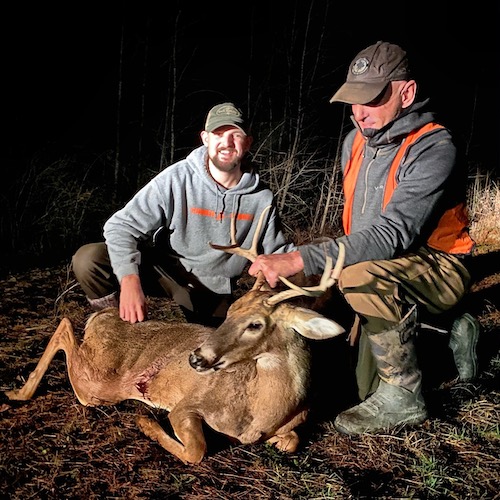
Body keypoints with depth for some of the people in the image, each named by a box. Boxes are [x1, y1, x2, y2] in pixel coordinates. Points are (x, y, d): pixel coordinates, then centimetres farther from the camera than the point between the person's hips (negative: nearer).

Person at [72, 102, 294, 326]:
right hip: (163, 268, -2)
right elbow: (121, 226, -21)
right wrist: (129, 279, -38)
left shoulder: (261, 198, -10)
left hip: (212, 289, 3)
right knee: (88, 259, -22)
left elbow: (276, 252, 1)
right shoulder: (176, 179, -19)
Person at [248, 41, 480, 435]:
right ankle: (449, 335, 27)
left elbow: (393, 233, -35)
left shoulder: (434, 150, -22)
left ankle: (402, 396, -18)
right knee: (366, 383, 6)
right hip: (384, 276, 8)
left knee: (363, 276, -37)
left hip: (437, 269, -8)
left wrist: (300, 259, -41)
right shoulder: (356, 141, 3)